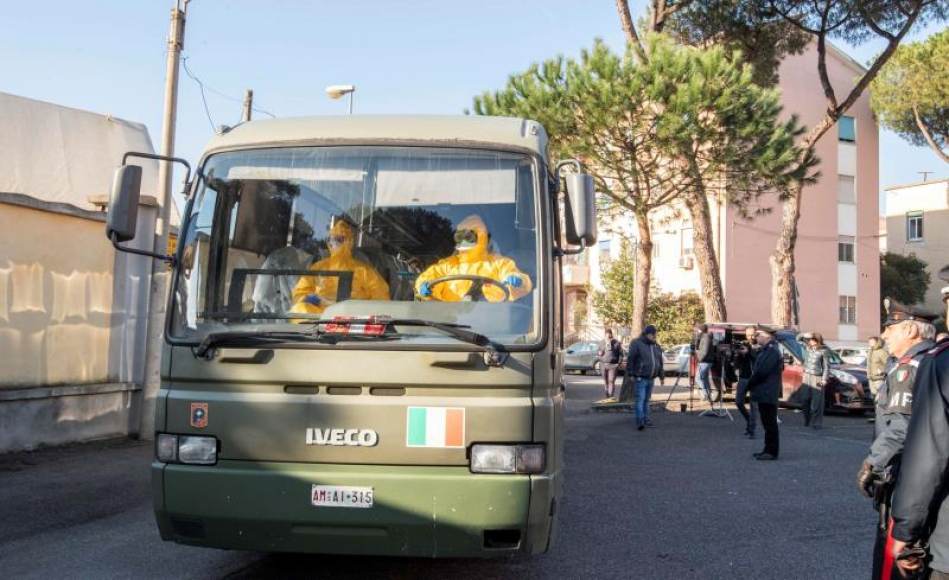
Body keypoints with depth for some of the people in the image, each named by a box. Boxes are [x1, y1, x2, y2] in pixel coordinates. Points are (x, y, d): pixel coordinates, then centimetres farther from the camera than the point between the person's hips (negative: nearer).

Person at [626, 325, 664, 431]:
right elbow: (630, 360, -10)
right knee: (640, 399, -13)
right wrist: (631, 374, -11)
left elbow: (660, 362, 19)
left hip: (651, 378, 7)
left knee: (646, 399, 12)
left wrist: (661, 376, 18)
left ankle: (645, 419, 18)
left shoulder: (656, 346, 12)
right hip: (640, 378, -7)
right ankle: (640, 421, -18)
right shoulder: (637, 344, -9)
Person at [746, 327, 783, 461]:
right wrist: (751, 383, 5)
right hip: (763, 393, 10)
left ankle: (772, 451, -3)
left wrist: (750, 383, -9)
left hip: (768, 393, -10)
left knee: (770, 423, -6)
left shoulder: (772, 351, -16)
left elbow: (762, 371, -22)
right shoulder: (764, 350, 17)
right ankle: (768, 450, 20)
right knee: (767, 423, 14)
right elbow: (757, 368, 19)